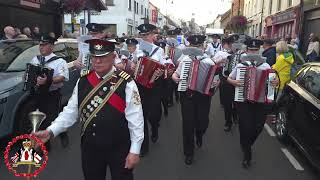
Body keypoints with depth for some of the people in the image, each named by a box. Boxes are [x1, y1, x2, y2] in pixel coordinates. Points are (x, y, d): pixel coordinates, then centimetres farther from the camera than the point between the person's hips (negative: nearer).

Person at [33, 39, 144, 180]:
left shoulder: (126, 83, -15)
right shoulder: (82, 82, -1)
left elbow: (135, 119, -14)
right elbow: (70, 111, 2)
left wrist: (134, 151, -13)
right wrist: (50, 131, -12)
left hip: (119, 149, -4)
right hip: (89, 147, 4)